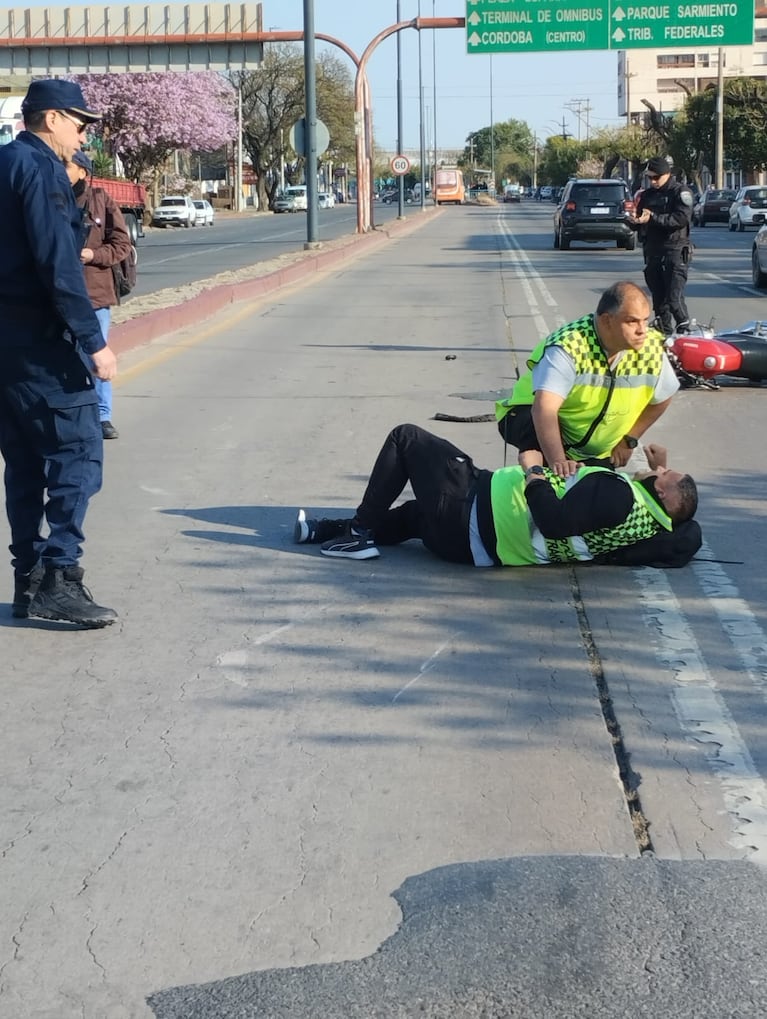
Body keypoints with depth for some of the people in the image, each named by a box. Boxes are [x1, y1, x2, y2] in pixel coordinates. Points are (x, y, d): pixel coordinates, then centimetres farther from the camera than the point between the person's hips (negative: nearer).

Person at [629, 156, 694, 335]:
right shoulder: (647, 195, 17)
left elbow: (681, 219, -18)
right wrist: (634, 220, -5)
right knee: (659, 300, 8)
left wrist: (652, 218, -23)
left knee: (674, 299, -14)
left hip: (675, 253, -6)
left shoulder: (681, 192, -3)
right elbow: (639, 225, 20)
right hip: (652, 253, 6)